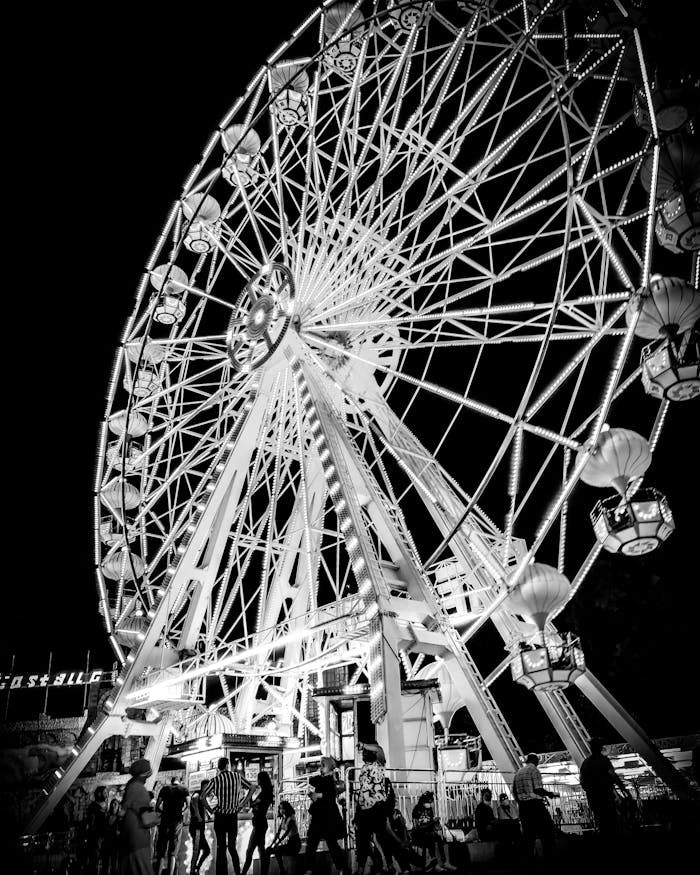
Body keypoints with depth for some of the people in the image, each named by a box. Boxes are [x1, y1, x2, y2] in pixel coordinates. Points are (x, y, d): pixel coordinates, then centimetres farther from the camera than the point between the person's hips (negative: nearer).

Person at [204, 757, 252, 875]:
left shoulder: (215, 779, -7)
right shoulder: (237, 777, -1)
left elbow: (203, 796, -12)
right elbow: (251, 788, 7)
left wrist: (210, 809, -2)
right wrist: (242, 804, 9)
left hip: (220, 816, -2)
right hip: (233, 816, 2)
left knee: (221, 847, 7)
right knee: (232, 846, 17)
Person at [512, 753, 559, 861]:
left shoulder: (518, 772, 17)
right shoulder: (534, 770, -4)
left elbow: (514, 791, 16)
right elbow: (538, 789, -14)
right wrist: (551, 794, -1)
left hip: (522, 806, 7)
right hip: (535, 803, -7)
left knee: (528, 834, 9)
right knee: (547, 830, -1)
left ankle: (528, 855, 5)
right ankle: (548, 854, -7)